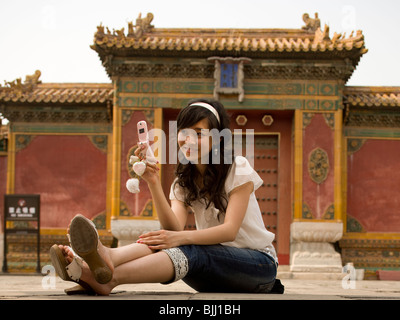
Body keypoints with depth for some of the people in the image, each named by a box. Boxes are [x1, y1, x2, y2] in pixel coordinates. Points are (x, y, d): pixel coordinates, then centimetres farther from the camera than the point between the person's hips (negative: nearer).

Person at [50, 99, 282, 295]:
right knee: (163, 240, -25)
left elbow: (230, 230, -20)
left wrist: (181, 237, -36)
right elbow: (174, 227, -12)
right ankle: (106, 259, -57)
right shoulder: (184, 181, 8)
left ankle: (109, 279, -58)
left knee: (190, 250, -34)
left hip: (259, 262, -4)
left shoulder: (238, 170, -7)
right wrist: (154, 183, -26)